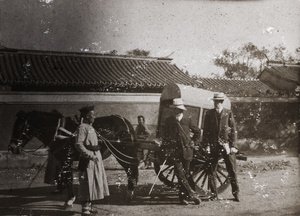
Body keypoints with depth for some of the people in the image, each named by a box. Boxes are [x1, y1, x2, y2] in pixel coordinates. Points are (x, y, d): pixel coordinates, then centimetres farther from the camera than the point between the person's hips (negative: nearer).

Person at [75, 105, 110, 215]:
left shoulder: (90, 127, 16)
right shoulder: (83, 127, -13)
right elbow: (78, 144, -22)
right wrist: (90, 156, -27)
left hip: (95, 158, 10)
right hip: (88, 160, -10)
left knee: (93, 183, 15)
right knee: (87, 184, -6)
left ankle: (89, 206, 25)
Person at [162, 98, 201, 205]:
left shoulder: (188, 119, 0)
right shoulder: (169, 120, 3)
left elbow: (197, 132, 14)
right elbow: (164, 135, 9)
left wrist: (192, 142, 8)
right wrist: (165, 148, 2)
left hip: (186, 151, 0)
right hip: (174, 151, 0)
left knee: (185, 174, 5)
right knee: (180, 173, -11)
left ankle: (183, 196, 15)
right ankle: (192, 193, -7)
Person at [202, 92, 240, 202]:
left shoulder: (228, 113, 1)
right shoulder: (209, 114, 5)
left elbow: (234, 130, 1)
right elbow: (205, 130, 6)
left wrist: (233, 146, -5)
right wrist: (206, 145, -2)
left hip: (226, 145, -1)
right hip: (213, 146, 1)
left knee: (232, 170, 2)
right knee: (212, 171, 4)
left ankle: (236, 193, 13)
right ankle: (214, 194, 13)